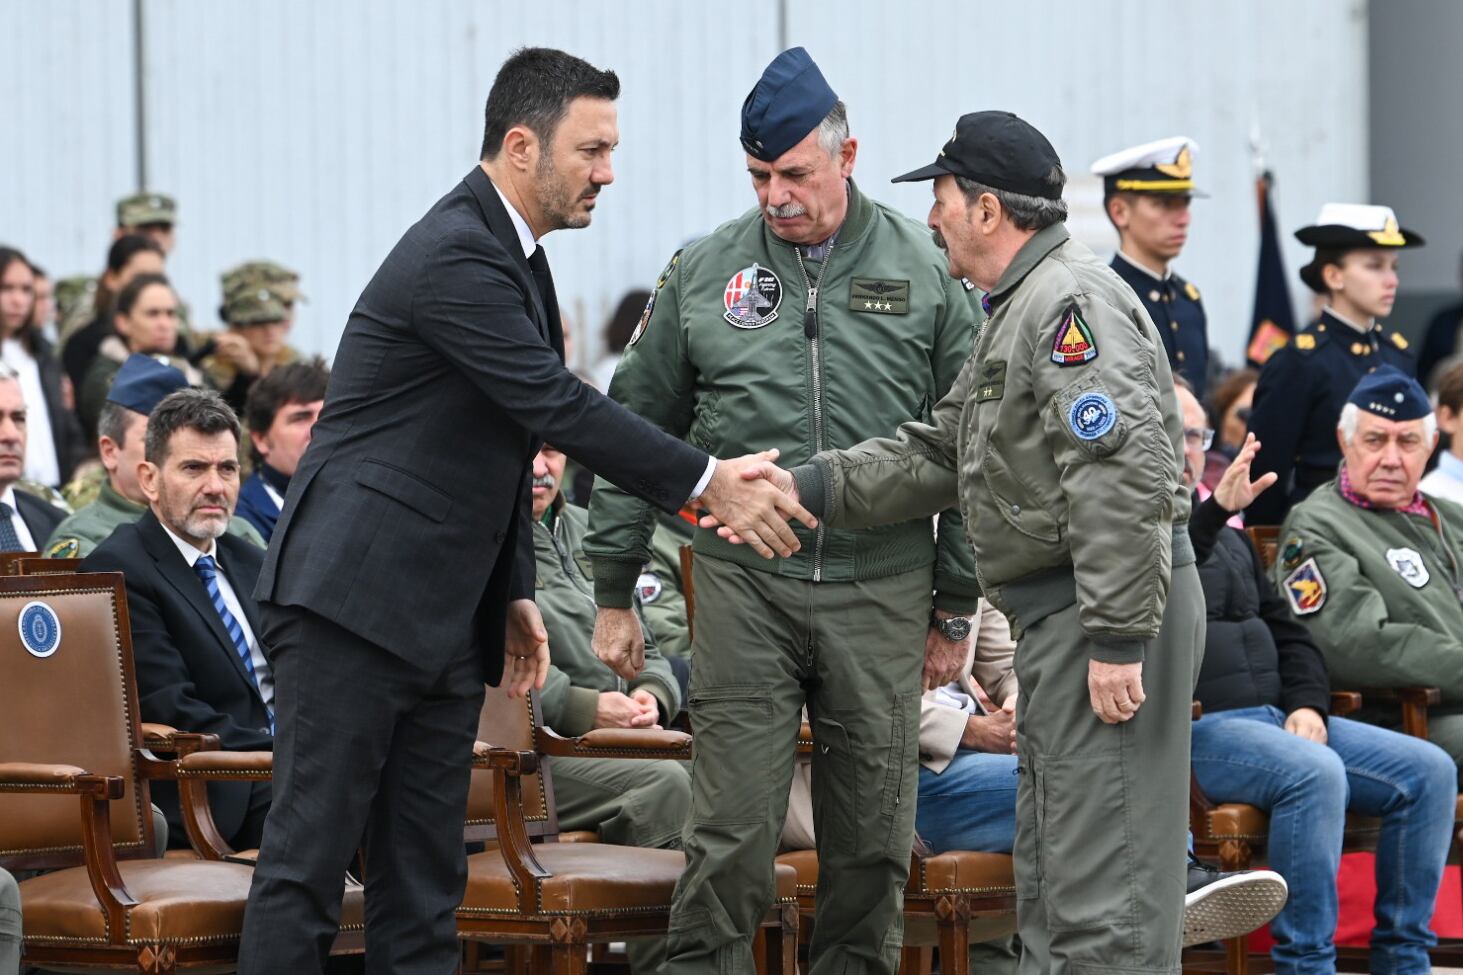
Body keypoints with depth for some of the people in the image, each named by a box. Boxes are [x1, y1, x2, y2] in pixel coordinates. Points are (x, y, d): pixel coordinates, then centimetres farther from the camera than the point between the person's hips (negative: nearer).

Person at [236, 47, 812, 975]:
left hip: (444, 620, 10)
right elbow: (556, 406, -21)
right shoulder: (453, 255, -17)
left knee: (425, 882, 7)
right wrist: (707, 483, -18)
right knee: (310, 861, -8)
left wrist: (515, 592, 17)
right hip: (355, 596, -10)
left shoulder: (515, 257, 14)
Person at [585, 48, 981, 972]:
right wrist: (614, 592, 10)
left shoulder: (925, 271, 3)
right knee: (731, 835, -5)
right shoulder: (703, 271, 5)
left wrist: (957, 607, 6)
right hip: (745, 585, 0)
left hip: (881, 589, 0)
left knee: (874, 842, 6)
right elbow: (638, 428, 11)